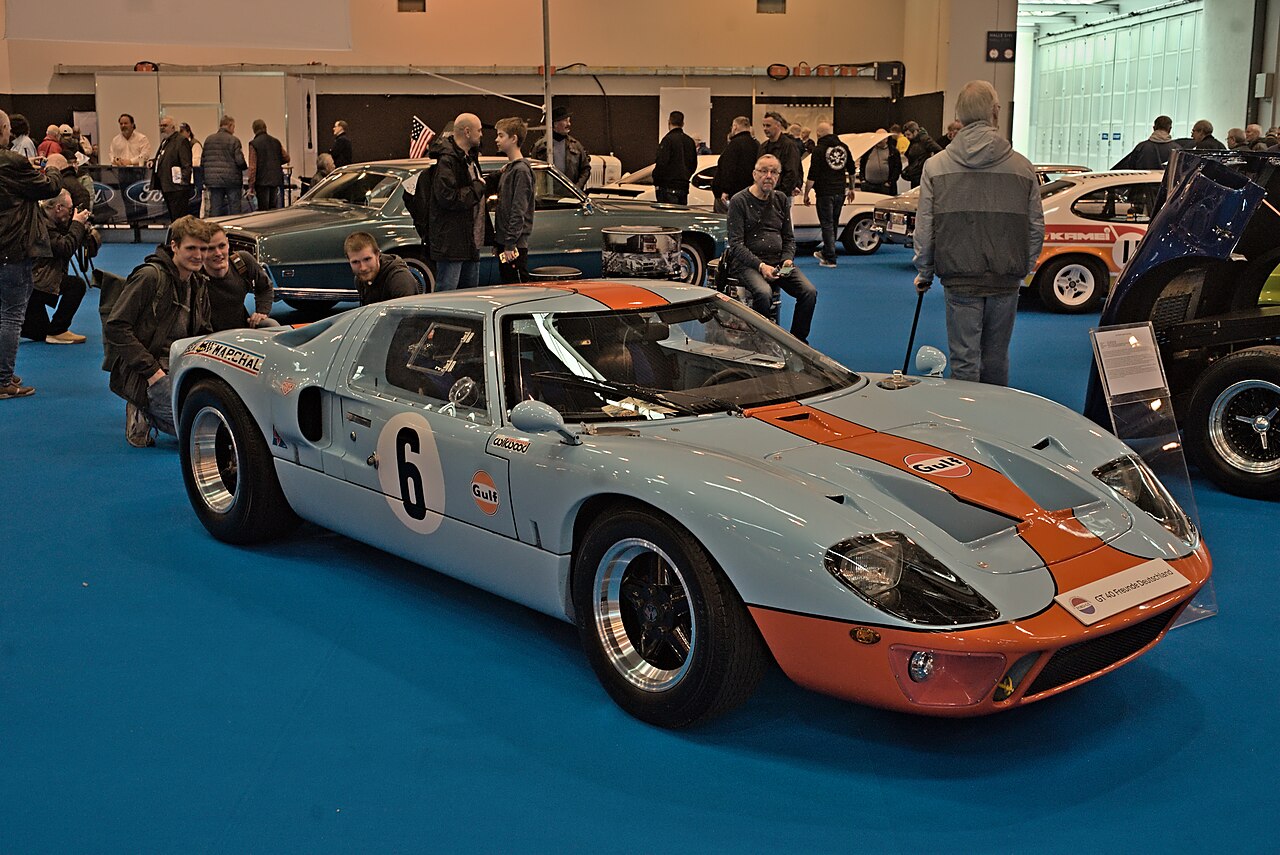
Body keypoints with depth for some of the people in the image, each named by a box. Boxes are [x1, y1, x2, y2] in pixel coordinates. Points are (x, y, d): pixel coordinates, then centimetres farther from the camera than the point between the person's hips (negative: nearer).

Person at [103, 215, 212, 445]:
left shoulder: (199, 285, 13)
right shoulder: (150, 276, -12)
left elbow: (204, 333, 20)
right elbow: (115, 327, -16)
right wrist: (152, 371, -20)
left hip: (180, 370, 8)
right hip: (140, 375, -8)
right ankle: (144, 417, 1)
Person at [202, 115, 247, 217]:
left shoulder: (208, 139, 7)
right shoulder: (234, 140, -8)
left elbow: (202, 160, 8)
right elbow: (239, 161, -12)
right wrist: (245, 167, 9)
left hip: (213, 179, 4)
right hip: (231, 178, -4)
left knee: (215, 209, 6)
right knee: (234, 208, 2)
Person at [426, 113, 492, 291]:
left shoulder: (470, 158, 17)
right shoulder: (447, 161, -16)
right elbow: (448, 198, -24)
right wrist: (478, 187, -15)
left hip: (471, 242, 10)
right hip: (451, 243, -10)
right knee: (445, 292, -6)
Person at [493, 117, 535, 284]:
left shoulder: (521, 170, -13)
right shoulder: (507, 168, 16)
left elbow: (518, 212, -18)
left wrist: (510, 244, -20)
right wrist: (497, 242, 18)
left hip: (515, 244, -10)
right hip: (504, 242, 10)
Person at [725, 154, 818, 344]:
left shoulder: (781, 200, 15)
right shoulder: (739, 201, -2)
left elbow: (789, 238, 19)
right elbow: (736, 244, -8)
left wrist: (788, 259, -3)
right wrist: (760, 265, -20)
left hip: (778, 261, 5)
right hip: (747, 262, -5)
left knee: (809, 292, -17)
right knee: (764, 294, -35)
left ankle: (798, 339, -1)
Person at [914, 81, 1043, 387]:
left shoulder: (936, 166, -1)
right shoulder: (1022, 167, 3)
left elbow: (924, 228, 0)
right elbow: (1036, 227, 7)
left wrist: (924, 272, 11)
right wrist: (1023, 268, 19)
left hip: (960, 281, -2)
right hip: (1006, 281, 2)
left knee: (963, 361, 3)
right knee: (996, 359, 14)